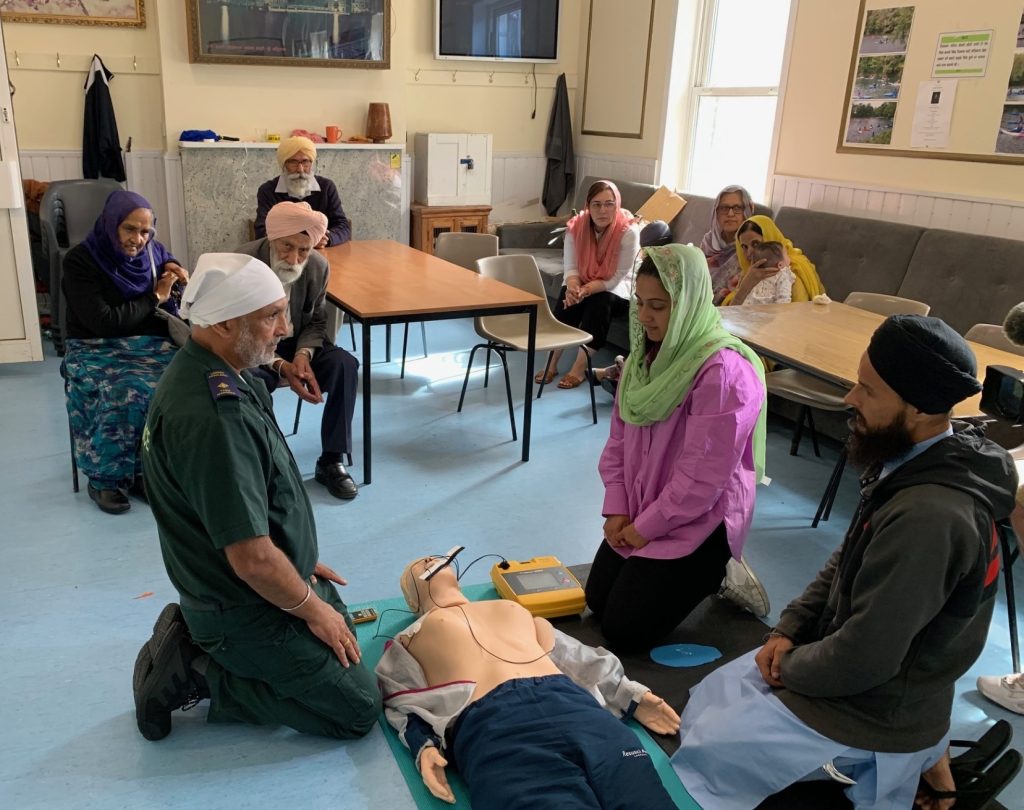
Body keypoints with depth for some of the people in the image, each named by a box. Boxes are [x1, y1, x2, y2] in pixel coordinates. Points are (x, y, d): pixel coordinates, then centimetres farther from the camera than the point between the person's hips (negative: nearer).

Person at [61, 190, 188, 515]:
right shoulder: (80, 261, -6)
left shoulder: (154, 253, 7)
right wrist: (154, 297, -8)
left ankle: (145, 470, -13)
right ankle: (105, 477, -16)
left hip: (150, 347, 4)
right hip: (98, 351, -4)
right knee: (129, 394, -35)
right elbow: (102, 322, -15)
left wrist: (175, 271, -4)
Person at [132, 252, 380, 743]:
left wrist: (301, 559, 15)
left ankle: (192, 641, 17)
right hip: (248, 608, -9)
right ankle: (198, 675, 3)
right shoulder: (212, 417, -34)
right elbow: (253, 559, -30)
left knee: (342, 638, 29)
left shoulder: (209, 370, -2)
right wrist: (314, 609, -13)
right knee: (358, 709, 2)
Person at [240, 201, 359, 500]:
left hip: (296, 345, 3)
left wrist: (303, 354, -21)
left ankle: (331, 461, -11)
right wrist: (279, 366, -32)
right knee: (250, 382, -36)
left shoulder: (318, 266, -10)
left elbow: (315, 321, 2)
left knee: (345, 364, -23)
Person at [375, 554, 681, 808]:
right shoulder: (411, 639, 27)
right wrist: (424, 747, -5)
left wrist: (630, 696, 24)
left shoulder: (513, 607, 37)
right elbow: (404, 703, 15)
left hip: (572, 704, 4)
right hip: (493, 724, -4)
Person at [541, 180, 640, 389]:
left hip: (615, 287, -3)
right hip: (582, 282, 3)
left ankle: (580, 368, -25)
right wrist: (573, 288, -38)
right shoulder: (576, 226, -16)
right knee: (566, 300, -26)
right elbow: (570, 268, -16)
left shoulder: (628, 231, -26)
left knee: (600, 302, -32)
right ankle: (551, 362, -18)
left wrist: (586, 291, -37)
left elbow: (616, 278, -25)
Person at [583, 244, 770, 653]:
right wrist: (617, 509, -3)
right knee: (597, 601, 11)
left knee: (623, 630, -6)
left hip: (697, 522, -8)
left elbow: (703, 475, -24)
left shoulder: (723, 372, -25)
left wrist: (647, 527, -16)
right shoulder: (647, 353, 2)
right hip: (638, 514, 8)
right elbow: (619, 439, 7)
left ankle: (716, 576, 12)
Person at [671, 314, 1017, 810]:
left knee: (701, 751, 1)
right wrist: (789, 629, -1)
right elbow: (847, 562, 8)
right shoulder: (920, 459, -4)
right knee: (707, 702, 20)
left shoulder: (928, 518, -34)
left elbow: (864, 659, -29)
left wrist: (791, 667, -10)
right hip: (854, 665, 9)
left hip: (871, 712, -9)